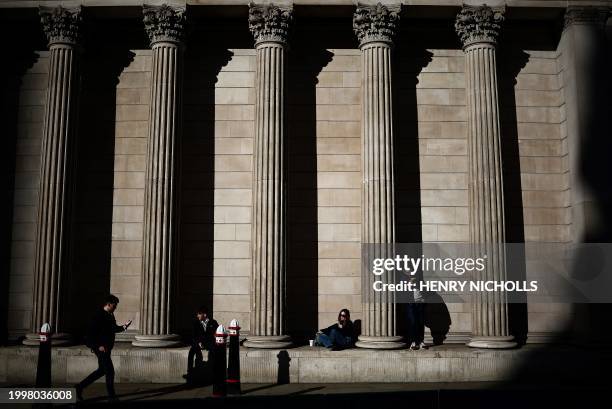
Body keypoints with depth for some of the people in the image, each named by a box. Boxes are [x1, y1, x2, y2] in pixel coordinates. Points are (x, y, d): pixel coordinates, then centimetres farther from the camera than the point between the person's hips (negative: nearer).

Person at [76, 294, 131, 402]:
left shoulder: (110, 315, 11)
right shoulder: (99, 315, -16)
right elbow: (91, 332, -20)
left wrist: (123, 327, 8)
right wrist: (98, 346, -21)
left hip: (106, 348, 10)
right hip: (101, 348, -10)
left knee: (102, 370, 15)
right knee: (110, 371, -3)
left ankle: (79, 387, 23)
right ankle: (111, 396, 8)